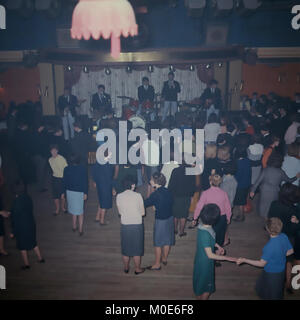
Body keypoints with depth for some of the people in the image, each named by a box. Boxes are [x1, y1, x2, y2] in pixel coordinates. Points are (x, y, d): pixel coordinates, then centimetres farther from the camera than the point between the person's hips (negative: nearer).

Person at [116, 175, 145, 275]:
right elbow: (142, 213, -7)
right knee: (137, 248, 14)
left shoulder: (119, 196, -7)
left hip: (125, 225, 2)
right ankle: (137, 269, 29)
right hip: (137, 225, -2)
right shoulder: (137, 196, -14)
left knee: (125, 248, 18)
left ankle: (126, 268, 35)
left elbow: (120, 212, 3)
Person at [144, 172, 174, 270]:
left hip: (160, 220, -7)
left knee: (158, 243, 10)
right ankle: (164, 259, 41)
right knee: (167, 241, 22)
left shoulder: (155, 194, -23)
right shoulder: (167, 191, -2)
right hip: (170, 218, 7)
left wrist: (149, 191, -4)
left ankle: (157, 264, 22)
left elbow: (145, 203, -13)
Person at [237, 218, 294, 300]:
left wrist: (244, 260, -21)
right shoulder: (284, 237, -17)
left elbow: (262, 264, -27)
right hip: (282, 270, 7)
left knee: (270, 296, 21)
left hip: (272, 274, -6)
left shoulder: (270, 246, -37)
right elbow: (290, 251, 1)